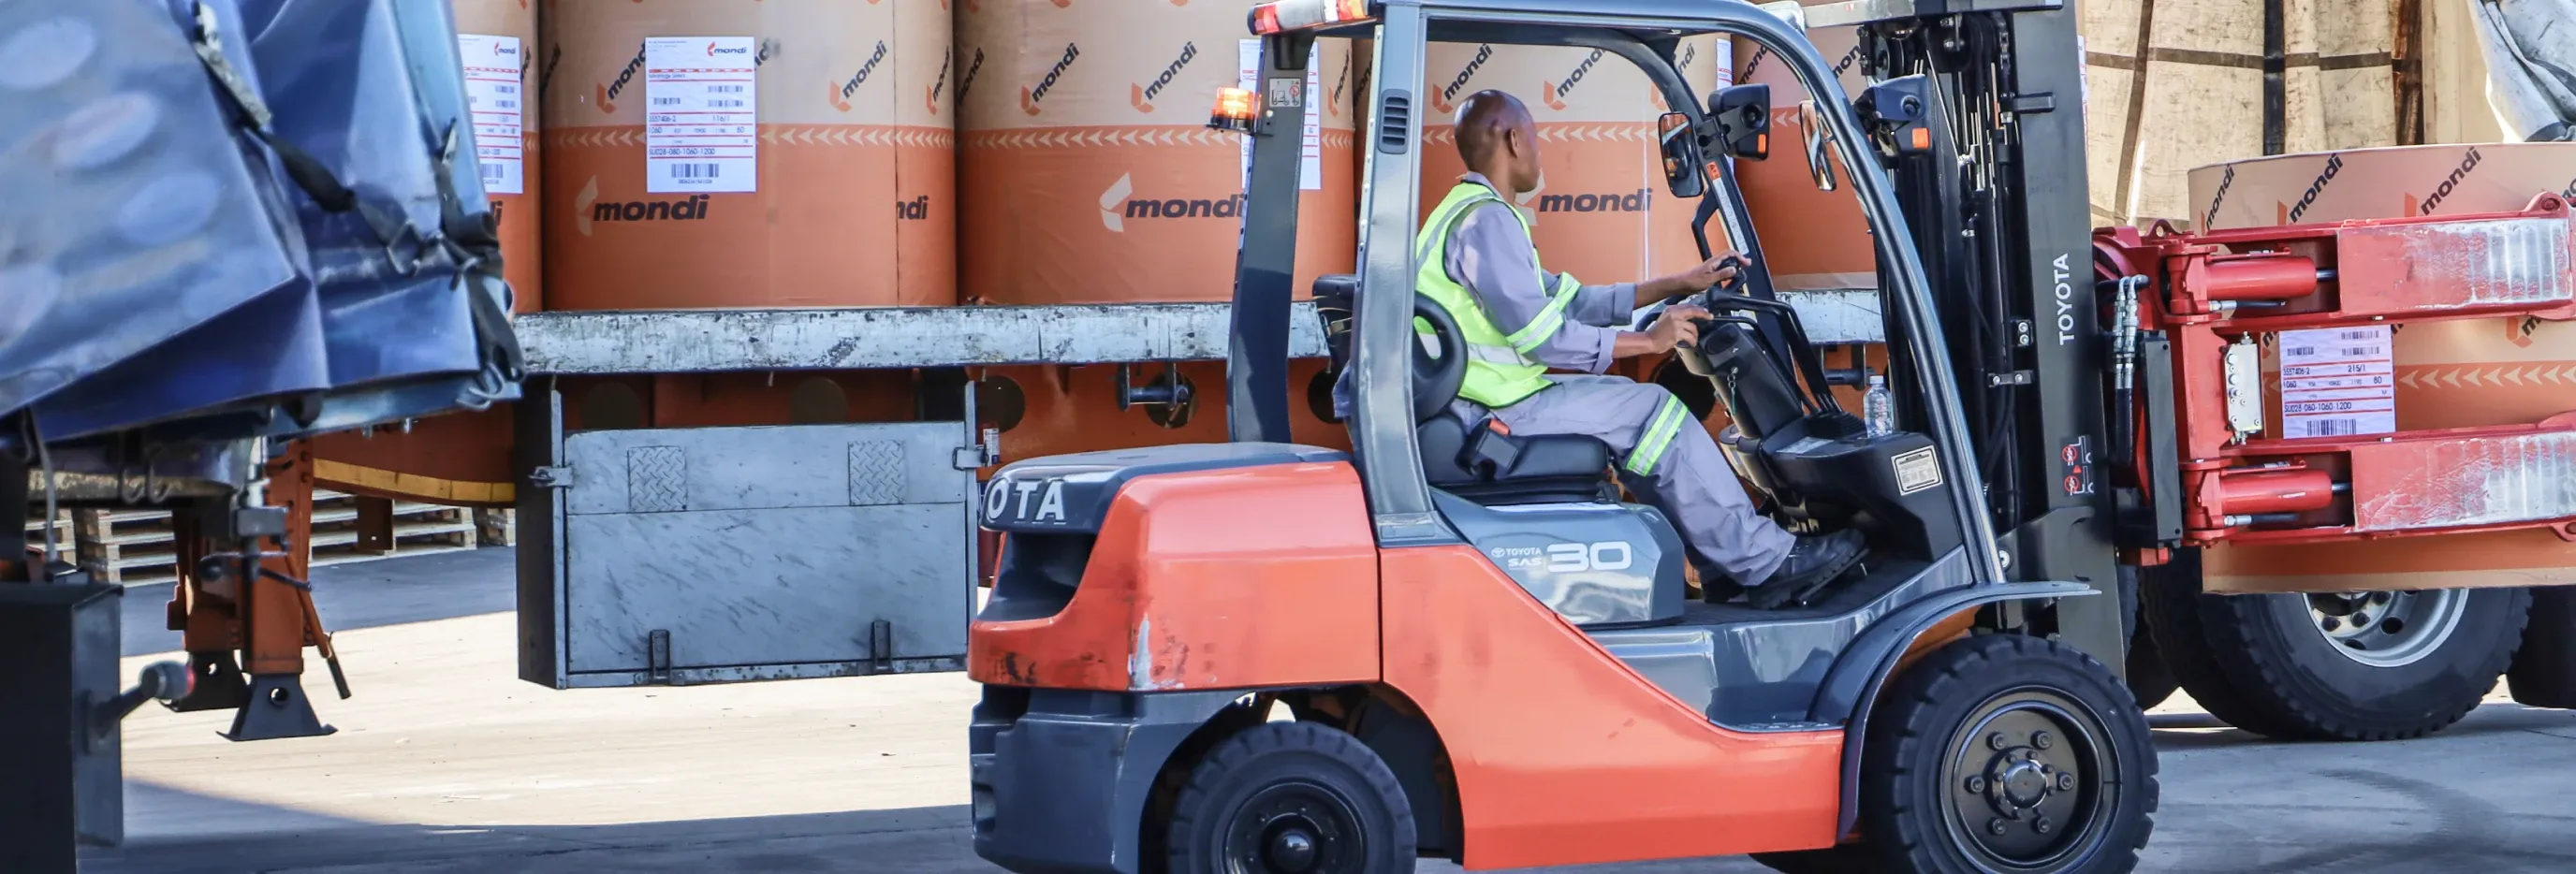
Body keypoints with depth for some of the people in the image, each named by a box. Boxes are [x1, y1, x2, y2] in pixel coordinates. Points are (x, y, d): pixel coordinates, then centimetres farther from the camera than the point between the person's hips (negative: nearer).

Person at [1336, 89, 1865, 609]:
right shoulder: (1486, 219, -16)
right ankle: (1768, 566, -1)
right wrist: (1648, 341, -10)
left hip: (1473, 398, 11)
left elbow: (1566, 300, 19)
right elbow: (1539, 335, -20)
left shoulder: (1469, 214, 18)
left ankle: (1726, 570, 13)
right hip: (1482, 412, -11)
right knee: (1651, 413, -8)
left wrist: (1676, 285, 18)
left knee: (1633, 408, 15)